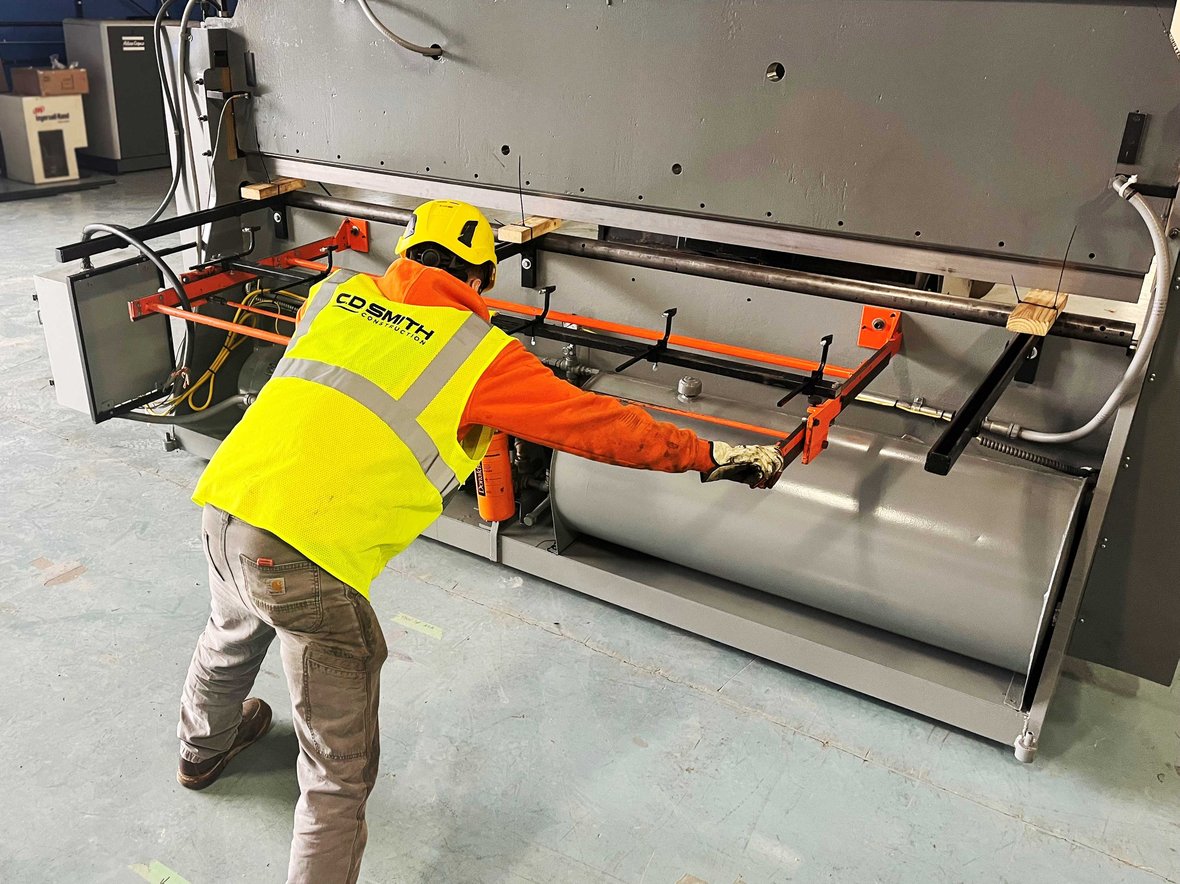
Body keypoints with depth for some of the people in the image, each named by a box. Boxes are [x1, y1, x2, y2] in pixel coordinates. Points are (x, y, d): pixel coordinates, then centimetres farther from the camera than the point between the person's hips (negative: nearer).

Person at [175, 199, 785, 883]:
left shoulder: (336, 293, 14)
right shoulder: (481, 355, -3)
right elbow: (599, 426, -1)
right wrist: (712, 456, 11)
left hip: (222, 501, 9)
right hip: (305, 551, -8)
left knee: (234, 634, 41)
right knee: (341, 775, 9)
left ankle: (204, 747, 70)